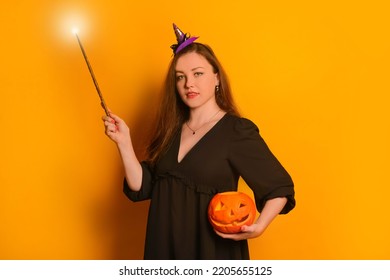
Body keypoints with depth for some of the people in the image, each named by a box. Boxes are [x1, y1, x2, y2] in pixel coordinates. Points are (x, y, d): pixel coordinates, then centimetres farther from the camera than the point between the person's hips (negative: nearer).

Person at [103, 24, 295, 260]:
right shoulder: (171, 130, 5)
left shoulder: (238, 131, -11)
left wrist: (259, 227, -24)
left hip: (213, 249, -5)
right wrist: (124, 142, -8)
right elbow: (142, 188, 1)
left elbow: (280, 187, -9)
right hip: (165, 247, 5)